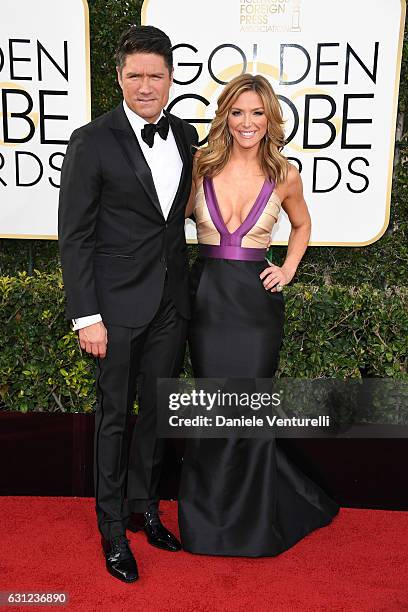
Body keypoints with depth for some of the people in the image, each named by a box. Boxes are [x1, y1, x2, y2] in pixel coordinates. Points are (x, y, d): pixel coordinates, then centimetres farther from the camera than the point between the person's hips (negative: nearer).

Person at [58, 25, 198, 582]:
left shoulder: (185, 134, 6)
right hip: (119, 305, -5)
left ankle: (144, 506, 37)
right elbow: (74, 236, -10)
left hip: (172, 301, 5)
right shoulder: (92, 141, -10)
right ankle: (113, 526, 28)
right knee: (114, 416, 8)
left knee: (158, 411, 16)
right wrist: (87, 317, -14)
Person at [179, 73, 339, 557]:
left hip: (257, 299, 0)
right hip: (207, 295, 1)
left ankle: (249, 520, 32)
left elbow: (301, 225, 18)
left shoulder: (285, 177, 0)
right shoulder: (200, 165, -1)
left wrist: (288, 269, 5)